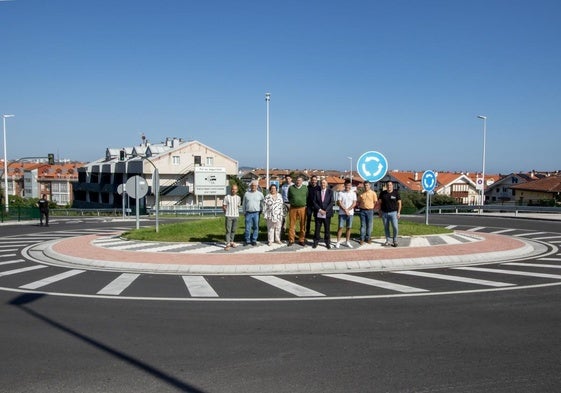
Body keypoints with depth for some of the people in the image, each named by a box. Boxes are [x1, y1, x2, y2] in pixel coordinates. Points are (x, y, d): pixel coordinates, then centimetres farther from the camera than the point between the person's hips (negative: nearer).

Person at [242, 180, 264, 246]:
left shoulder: (260, 194, 5)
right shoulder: (246, 194, 7)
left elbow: (262, 203, 13)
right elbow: (243, 204, 12)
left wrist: (261, 210, 9)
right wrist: (244, 212, 10)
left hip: (256, 213, 0)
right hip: (248, 213, 0)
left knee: (256, 227, 4)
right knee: (247, 228, 0)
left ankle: (254, 240, 13)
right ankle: (247, 240, 10)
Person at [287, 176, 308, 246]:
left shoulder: (305, 188, 5)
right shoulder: (291, 188, 5)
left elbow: (307, 198, 12)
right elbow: (289, 197, 15)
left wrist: (305, 204, 5)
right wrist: (291, 202, 8)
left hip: (302, 208, 0)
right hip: (293, 208, 0)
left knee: (302, 225, 4)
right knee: (291, 225, 1)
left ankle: (301, 240, 14)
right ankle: (291, 240, 10)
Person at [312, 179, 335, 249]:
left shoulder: (330, 191, 3)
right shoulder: (317, 191, 4)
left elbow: (332, 202, -3)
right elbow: (314, 202, 1)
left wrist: (326, 211, -12)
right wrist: (319, 210, -12)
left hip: (327, 213, 0)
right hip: (318, 214, 0)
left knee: (327, 229, 4)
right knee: (317, 229, 4)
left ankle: (327, 242, 13)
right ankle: (316, 242, 15)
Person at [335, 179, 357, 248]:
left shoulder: (353, 193, 5)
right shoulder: (341, 193, 0)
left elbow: (354, 203, 0)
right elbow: (339, 203, -5)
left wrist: (348, 210, -11)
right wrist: (345, 210, -12)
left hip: (350, 213, 2)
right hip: (342, 213, -2)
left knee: (349, 228, 6)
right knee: (340, 227, -3)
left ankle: (347, 242, 14)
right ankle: (338, 242, 1)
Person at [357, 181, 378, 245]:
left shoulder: (373, 193, 1)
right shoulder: (361, 194, 8)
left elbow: (375, 202, 3)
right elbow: (358, 202, 16)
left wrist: (372, 207, -5)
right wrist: (359, 206, -1)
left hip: (370, 211, -1)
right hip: (362, 211, 1)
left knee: (369, 225, 4)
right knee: (363, 225, 3)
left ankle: (368, 238, 14)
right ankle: (362, 239, 7)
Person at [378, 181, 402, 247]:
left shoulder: (396, 193, -1)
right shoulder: (382, 193, 5)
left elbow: (399, 203, 2)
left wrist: (399, 212, -4)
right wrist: (380, 211, 6)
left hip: (393, 212, -2)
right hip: (384, 213, 2)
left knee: (395, 227, -10)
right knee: (386, 227, 6)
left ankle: (395, 241, 5)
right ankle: (387, 241, 15)